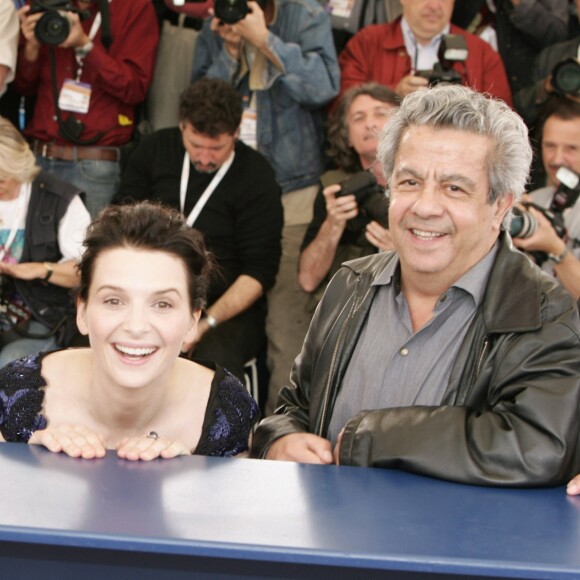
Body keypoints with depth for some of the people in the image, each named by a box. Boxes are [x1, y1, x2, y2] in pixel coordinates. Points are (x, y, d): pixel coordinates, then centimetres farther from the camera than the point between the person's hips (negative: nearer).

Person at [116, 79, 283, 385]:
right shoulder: (155, 150, 8)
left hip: (229, 305, -3)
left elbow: (258, 271, -5)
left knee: (217, 360, -37)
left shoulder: (258, 179, -3)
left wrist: (209, 322, -19)